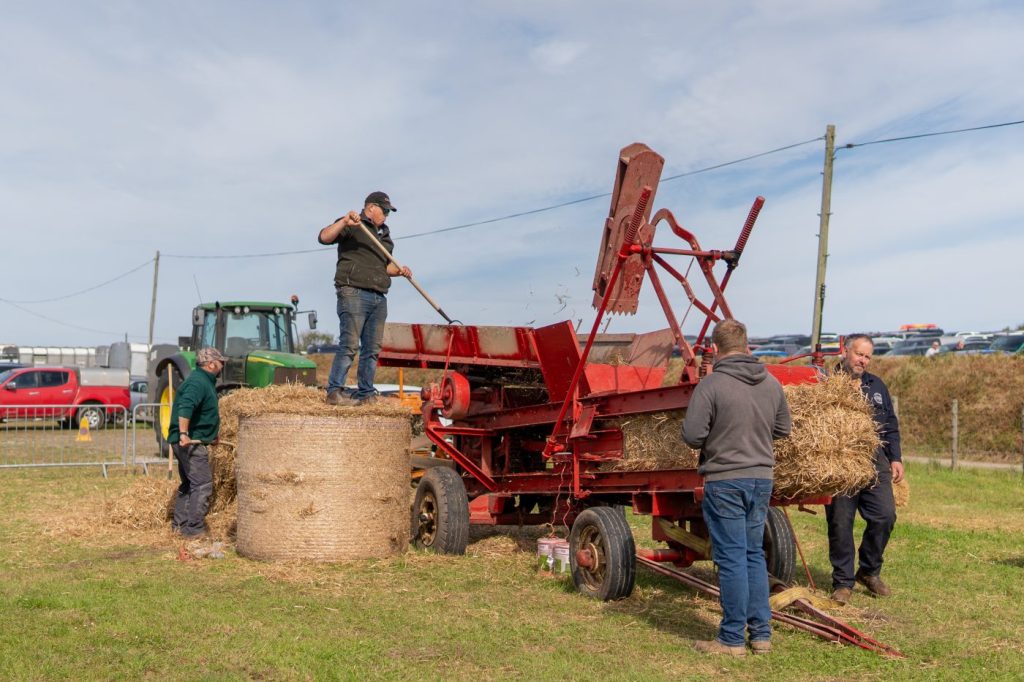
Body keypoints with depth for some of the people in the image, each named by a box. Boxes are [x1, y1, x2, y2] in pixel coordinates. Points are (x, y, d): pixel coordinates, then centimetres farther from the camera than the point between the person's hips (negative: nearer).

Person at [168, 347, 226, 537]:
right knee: (203, 485, -10)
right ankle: (194, 528, -7)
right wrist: (183, 434, -39)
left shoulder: (204, 381, 18)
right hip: (190, 441, -11)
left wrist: (212, 434, 38)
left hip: (188, 442, 11)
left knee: (189, 484, 18)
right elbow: (185, 407, -32)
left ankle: (179, 524, 26)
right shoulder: (198, 382, -16)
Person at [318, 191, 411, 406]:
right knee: (349, 345, -13)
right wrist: (344, 222, -26)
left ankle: (366, 394, 11)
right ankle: (335, 392, -10)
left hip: (378, 298, 8)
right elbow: (324, 237, -13)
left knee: (372, 348, 6)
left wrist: (399, 271, 9)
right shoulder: (352, 226, 1)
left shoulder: (383, 234, 24)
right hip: (354, 293, -8)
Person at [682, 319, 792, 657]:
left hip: (725, 481, -6)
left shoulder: (711, 384, -14)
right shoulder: (771, 383, 5)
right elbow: (783, 428, 15)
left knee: (731, 559, 1)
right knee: (754, 554, 16)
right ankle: (761, 634, 21)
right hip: (762, 478, 6)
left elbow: (692, 435, -16)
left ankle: (732, 639, 9)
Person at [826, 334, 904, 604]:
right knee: (840, 521, -1)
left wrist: (895, 458, 13)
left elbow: (891, 425, 20)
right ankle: (843, 582, 12)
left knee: (885, 515, -4)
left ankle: (869, 571, 18)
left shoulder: (876, 385, 17)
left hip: (874, 461, 4)